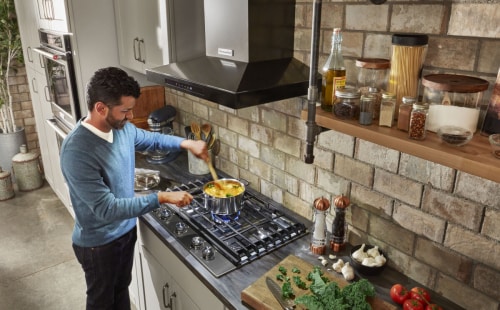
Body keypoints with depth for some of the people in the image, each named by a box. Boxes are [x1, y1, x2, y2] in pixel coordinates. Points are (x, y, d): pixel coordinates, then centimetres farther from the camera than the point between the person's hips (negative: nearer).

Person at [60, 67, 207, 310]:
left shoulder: (122, 128, -10)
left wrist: (186, 143, -4)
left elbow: (151, 139, 12)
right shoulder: (77, 151, -33)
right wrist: (162, 198, -34)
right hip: (99, 243, -7)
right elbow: (106, 208, -33)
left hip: (125, 230, 7)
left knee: (122, 288, 29)